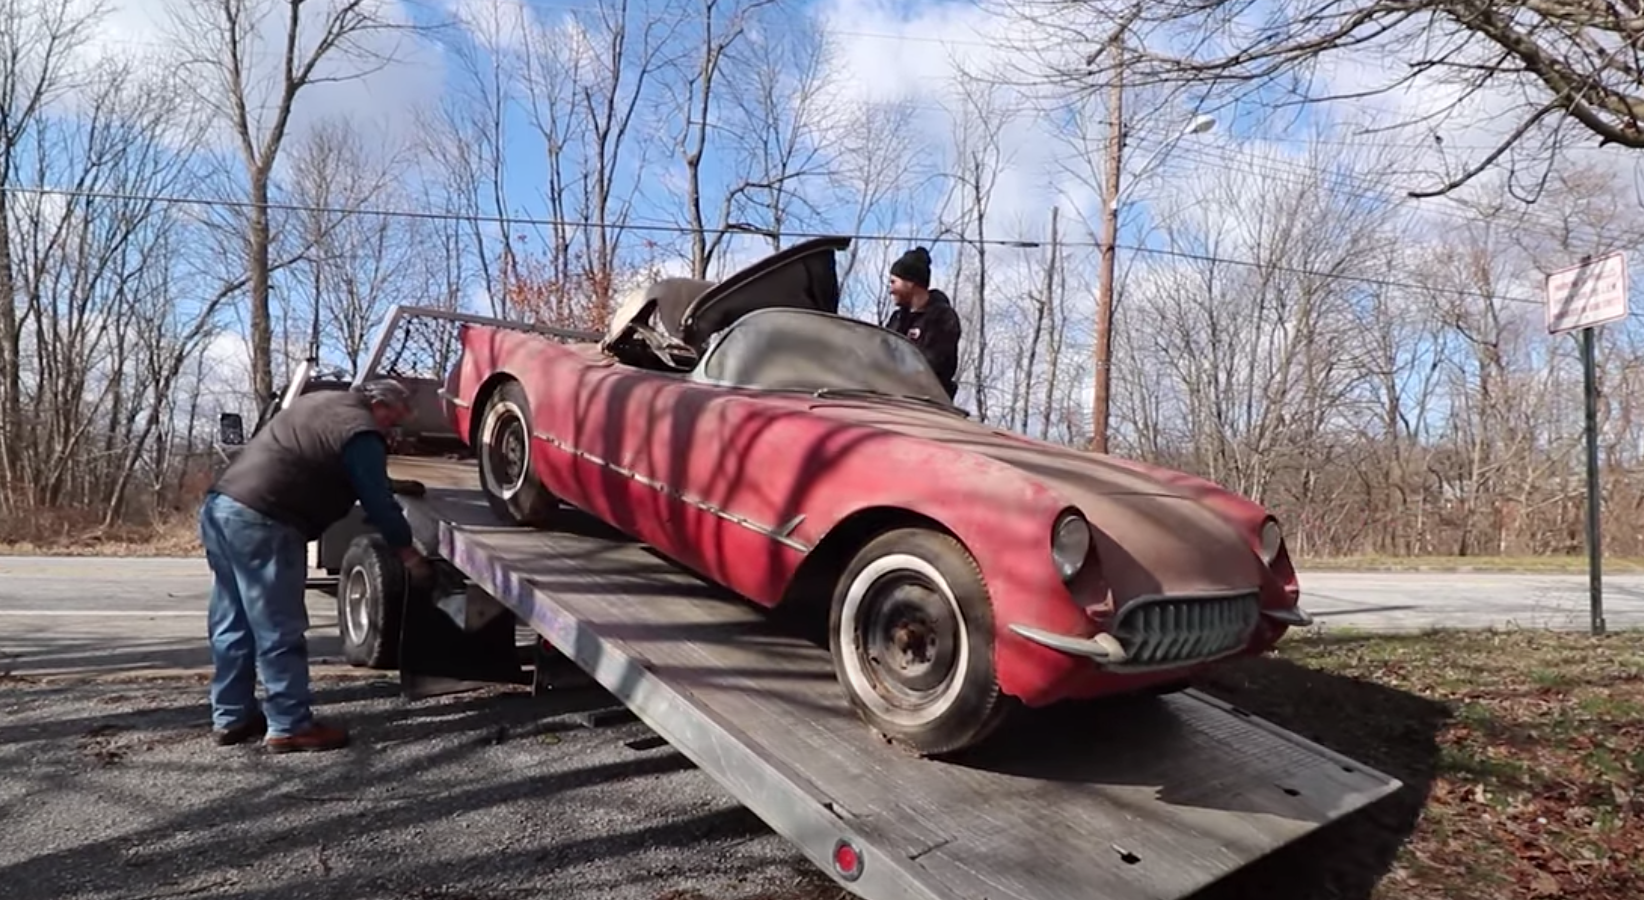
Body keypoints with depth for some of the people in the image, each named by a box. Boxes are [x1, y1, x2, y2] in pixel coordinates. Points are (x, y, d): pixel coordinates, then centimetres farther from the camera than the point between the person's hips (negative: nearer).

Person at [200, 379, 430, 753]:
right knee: (279, 632, -4)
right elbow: (378, 501, -7)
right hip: (260, 521, -10)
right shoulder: (360, 432, -7)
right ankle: (289, 726, 1)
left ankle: (231, 717, 23)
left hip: (220, 505, 10)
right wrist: (408, 554, 3)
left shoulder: (322, 402, 22)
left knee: (234, 626, 16)